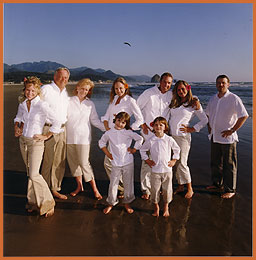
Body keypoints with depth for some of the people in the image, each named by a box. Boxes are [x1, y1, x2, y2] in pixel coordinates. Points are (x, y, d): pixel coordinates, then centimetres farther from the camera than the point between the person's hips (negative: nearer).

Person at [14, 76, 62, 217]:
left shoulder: (41, 105, -17)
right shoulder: (22, 104, 3)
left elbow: (57, 123, -20)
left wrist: (46, 136, -13)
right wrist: (16, 127, 6)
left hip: (36, 142, -6)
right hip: (23, 141, 6)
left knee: (34, 174, -10)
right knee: (30, 173, 14)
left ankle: (48, 203, 6)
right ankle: (34, 201, 27)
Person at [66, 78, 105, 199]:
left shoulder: (90, 104, 7)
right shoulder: (69, 101, 3)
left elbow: (95, 121, 9)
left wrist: (107, 128, 0)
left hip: (83, 137, -1)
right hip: (69, 137, 2)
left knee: (84, 163, -6)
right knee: (73, 162, 8)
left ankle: (95, 189, 6)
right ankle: (79, 186, 25)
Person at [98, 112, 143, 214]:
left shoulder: (128, 132, -4)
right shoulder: (109, 133, 0)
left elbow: (140, 139, 1)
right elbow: (101, 142, 14)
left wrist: (134, 149, -2)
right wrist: (107, 153, 7)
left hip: (128, 163, 0)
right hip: (116, 163, 1)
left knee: (128, 183, 10)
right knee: (113, 184, 6)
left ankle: (127, 203, 30)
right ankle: (111, 203, 27)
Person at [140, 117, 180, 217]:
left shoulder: (169, 139, -4)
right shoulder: (150, 141, -5)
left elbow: (177, 149, 12)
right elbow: (142, 150, 10)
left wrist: (174, 160, 7)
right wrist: (147, 160, 4)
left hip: (167, 169, 1)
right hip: (155, 170, 0)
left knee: (167, 190, 9)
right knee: (155, 190, 6)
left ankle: (166, 208, 32)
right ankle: (156, 207, 28)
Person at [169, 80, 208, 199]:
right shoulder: (174, 102, 13)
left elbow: (204, 120, 2)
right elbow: (169, 117, 24)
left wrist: (192, 129, -5)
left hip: (182, 136, -5)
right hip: (170, 135, 5)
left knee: (182, 163, -5)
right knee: (174, 163, 8)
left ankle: (190, 188, 12)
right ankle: (180, 186, 23)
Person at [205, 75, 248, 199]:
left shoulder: (234, 99, -12)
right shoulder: (213, 98, 8)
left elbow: (244, 116, -14)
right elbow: (208, 113, 23)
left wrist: (232, 130, -16)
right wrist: (209, 127, 11)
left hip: (227, 137, -6)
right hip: (214, 136, 7)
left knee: (229, 165, 2)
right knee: (215, 162, 18)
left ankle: (230, 190, 16)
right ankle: (217, 183, 36)